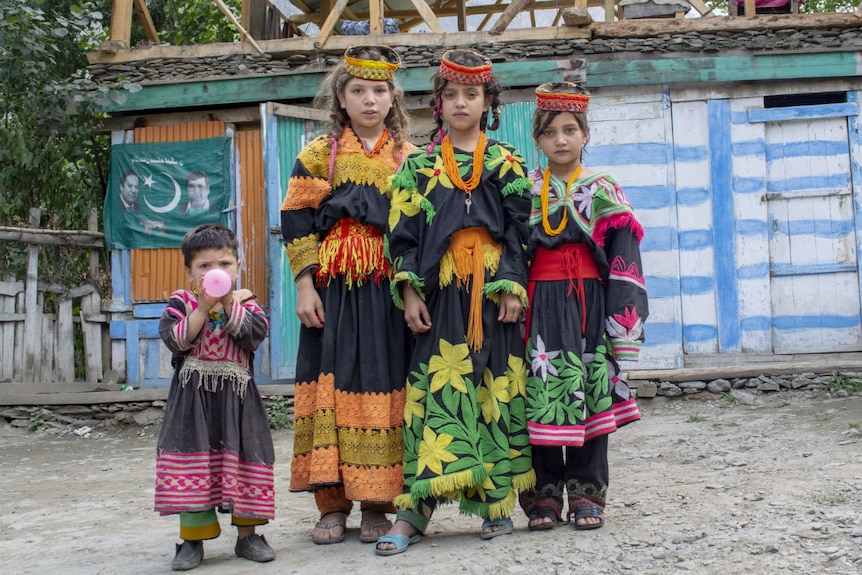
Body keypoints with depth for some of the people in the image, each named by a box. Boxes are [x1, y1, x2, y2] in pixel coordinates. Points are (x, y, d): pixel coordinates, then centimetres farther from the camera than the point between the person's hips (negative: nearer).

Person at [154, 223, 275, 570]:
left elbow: (255, 333, -12)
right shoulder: (181, 302, 4)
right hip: (192, 395, -1)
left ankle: (247, 534, 14)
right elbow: (175, 340, -12)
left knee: (244, 457, 1)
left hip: (236, 395, 1)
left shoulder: (246, 303, 7)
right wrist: (203, 307, -16)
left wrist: (229, 303, -15)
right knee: (193, 461, -2)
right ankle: (193, 538, 9)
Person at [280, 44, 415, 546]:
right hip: (334, 288, 0)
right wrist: (305, 286, -6)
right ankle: (333, 504, 5)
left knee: (386, 387, -1)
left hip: (390, 290, 1)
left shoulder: (408, 158, 11)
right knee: (332, 383, -2)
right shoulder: (318, 155, 8)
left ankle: (377, 504, 7)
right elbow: (297, 223, 3)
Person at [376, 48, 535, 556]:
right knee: (438, 386, -5)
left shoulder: (507, 163, 9)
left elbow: (519, 230, 4)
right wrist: (409, 292, -3)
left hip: (494, 290, 0)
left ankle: (497, 501, 12)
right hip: (441, 292, 0)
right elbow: (404, 232, 6)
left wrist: (514, 286, -6)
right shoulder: (419, 165, 10)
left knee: (498, 387, 2)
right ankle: (416, 510, -4)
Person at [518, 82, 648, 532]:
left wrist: (624, 321, -6)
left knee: (590, 392, 1)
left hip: (589, 304, 0)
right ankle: (544, 494, 7)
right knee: (541, 393, -3)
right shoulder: (525, 191, 10)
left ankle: (586, 493, 11)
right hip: (541, 305, 1)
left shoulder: (604, 191, 7)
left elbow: (623, 261, 2)